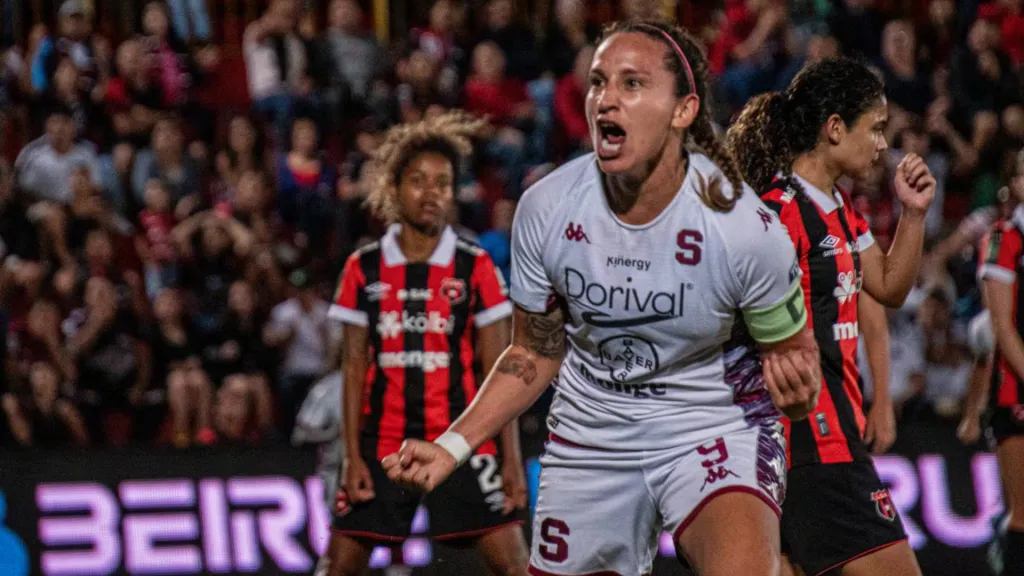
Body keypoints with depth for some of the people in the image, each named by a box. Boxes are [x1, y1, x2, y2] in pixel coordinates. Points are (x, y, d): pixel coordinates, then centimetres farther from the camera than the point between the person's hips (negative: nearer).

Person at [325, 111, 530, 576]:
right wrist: (352, 456, -2)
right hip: (383, 445, 1)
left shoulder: (475, 268, 0)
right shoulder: (363, 269, 4)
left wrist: (512, 459, -5)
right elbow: (353, 366, 5)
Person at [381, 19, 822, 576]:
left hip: (715, 427, -4)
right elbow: (534, 354, 4)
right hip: (590, 437, 4)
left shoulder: (745, 227, -22)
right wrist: (453, 446, -5)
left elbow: (793, 352, -6)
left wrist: (796, 389, -28)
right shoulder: (547, 209, -12)